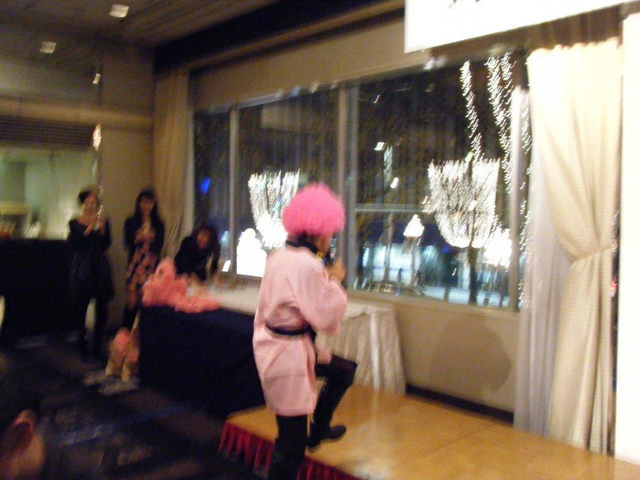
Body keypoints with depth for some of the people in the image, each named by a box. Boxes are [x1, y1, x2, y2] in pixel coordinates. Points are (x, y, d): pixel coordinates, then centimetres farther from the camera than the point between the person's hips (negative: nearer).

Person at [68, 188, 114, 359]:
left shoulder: (103, 221, 8)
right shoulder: (75, 223, 5)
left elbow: (107, 244, -2)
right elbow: (73, 244, -10)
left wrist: (102, 227, -15)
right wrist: (89, 229, -16)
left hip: (100, 267, 1)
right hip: (82, 268, -1)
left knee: (101, 306, -1)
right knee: (80, 305, -1)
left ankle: (98, 343, 8)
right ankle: (82, 337, 14)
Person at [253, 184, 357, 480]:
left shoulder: (280, 256, 6)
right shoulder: (306, 264, -24)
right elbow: (327, 319, -20)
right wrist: (335, 281, -9)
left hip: (274, 344, 10)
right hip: (290, 355, -10)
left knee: (344, 371, 26)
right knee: (292, 444, 2)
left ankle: (318, 430, 40)